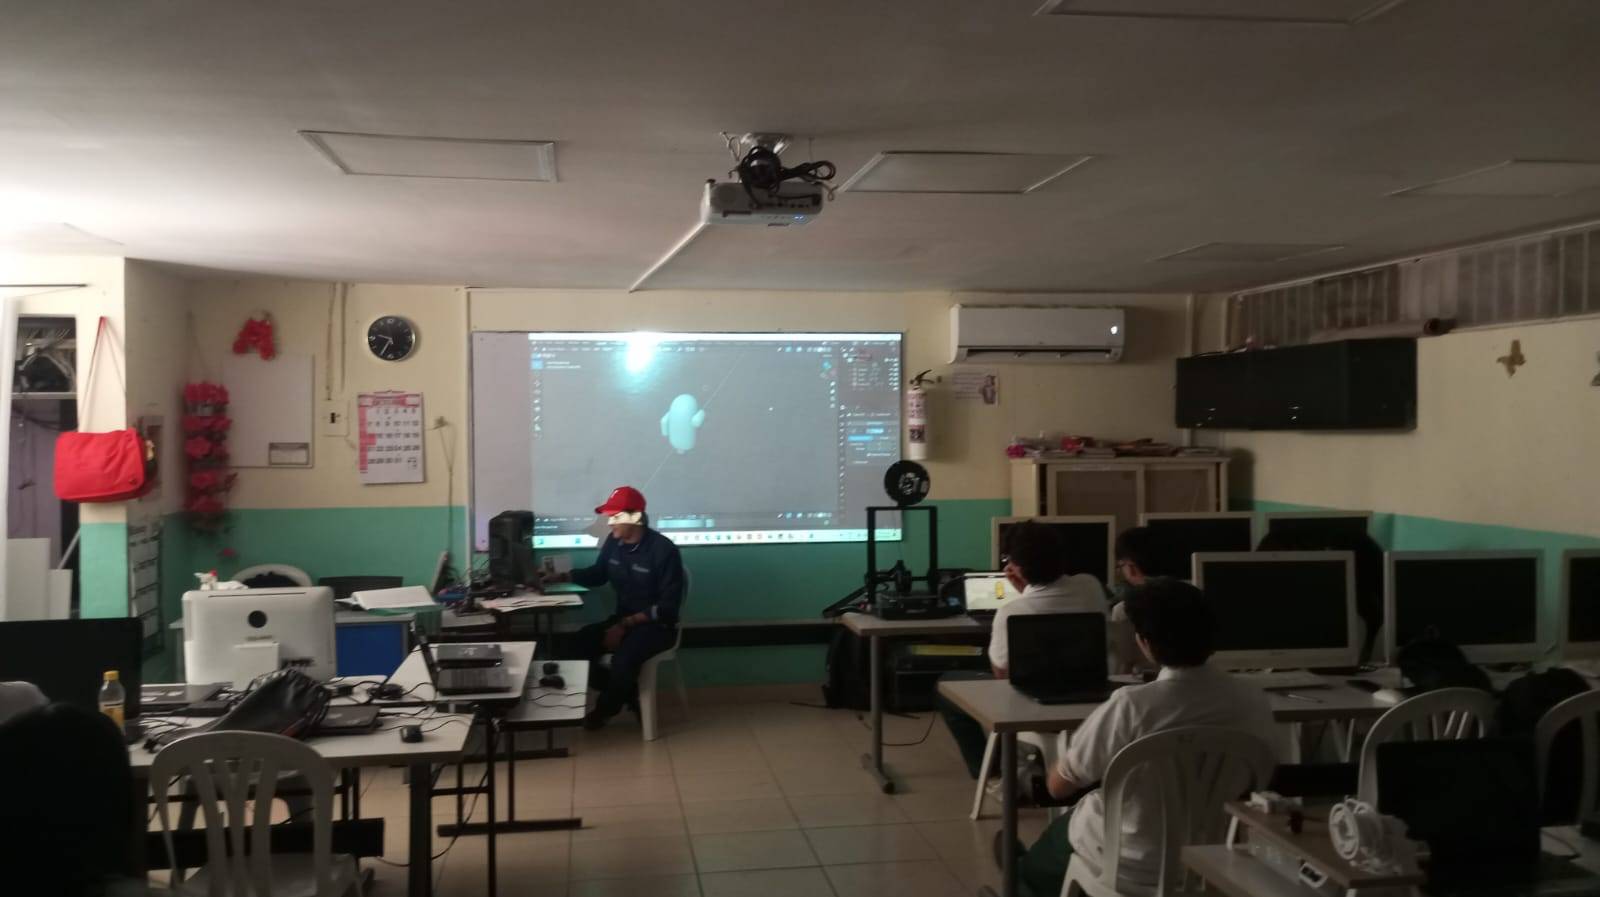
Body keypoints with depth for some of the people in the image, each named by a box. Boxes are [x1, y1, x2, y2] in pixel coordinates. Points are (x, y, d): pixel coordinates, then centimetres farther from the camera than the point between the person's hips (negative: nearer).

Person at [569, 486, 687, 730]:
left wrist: (625, 625, -24)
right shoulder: (614, 542, 0)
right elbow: (597, 574, 18)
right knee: (578, 644, -19)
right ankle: (627, 694, 1)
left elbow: (668, 606, -17)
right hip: (623, 620, 6)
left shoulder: (663, 550, -17)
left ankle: (605, 709, -1)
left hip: (656, 625, -6)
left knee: (623, 658, -34)